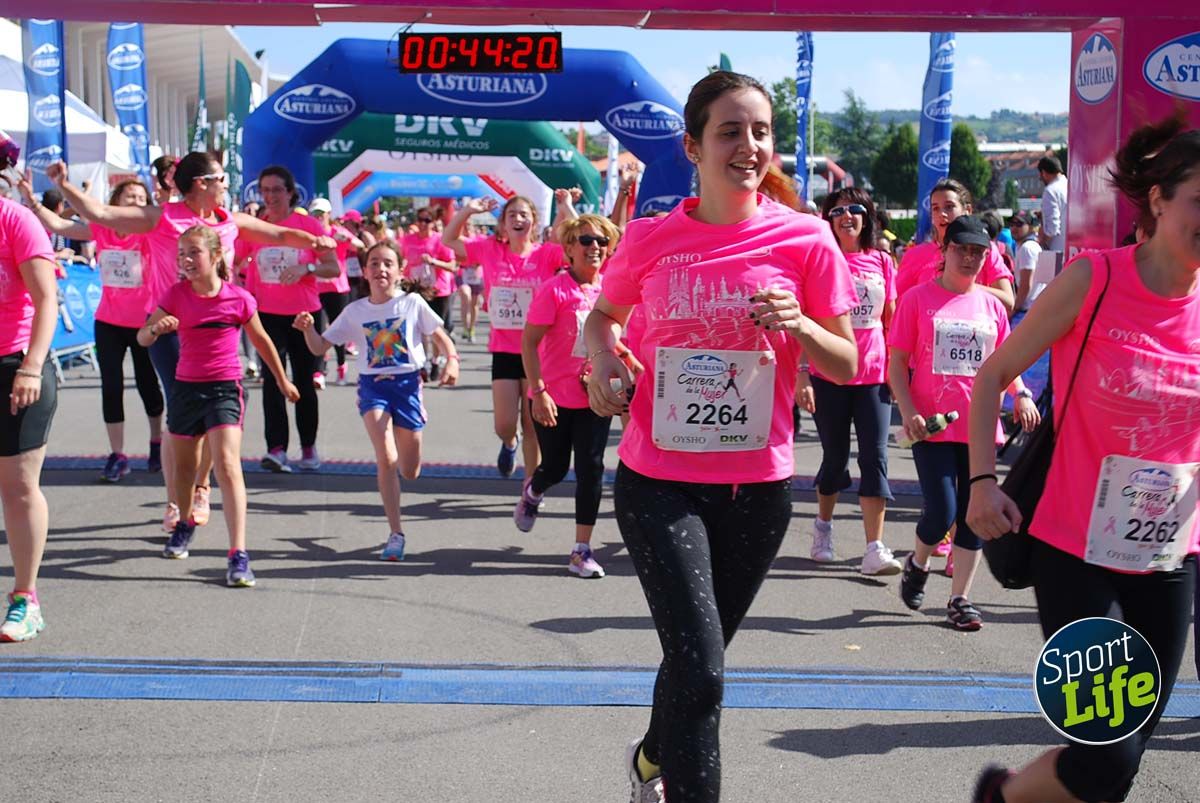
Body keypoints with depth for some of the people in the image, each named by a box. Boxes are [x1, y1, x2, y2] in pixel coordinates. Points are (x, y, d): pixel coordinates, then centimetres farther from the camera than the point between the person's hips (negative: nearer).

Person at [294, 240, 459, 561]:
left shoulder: (412, 303, -2)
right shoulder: (355, 311, 3)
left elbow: (441, 336, 2)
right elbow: (320, 347, 6)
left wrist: (452, 361, -17)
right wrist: (308, 329, -14)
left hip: (407, 383, 0)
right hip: (372, 385, 0)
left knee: (409, 472, 7)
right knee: (386, 459, -19)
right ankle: (395, 534, -10)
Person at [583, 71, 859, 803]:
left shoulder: (806, 240, -6)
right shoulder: (651, 239, -5)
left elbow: (847, 364, 1)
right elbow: (603, 316, 14)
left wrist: (801, 328, -19)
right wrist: (603, 364, -6)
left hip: (759, 487, 2)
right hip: (660, 481, -2)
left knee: (698, 659, 20)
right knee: (700, 670, -14)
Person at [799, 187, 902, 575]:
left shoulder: (882, 262, 7)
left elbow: (890, 320, 13)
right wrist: (802, 374, -9)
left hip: (874, 375, 2)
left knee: (875, 457, -6)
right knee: (835, 456, 8)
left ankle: (875, 551, -7)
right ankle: (823, 528, 33)